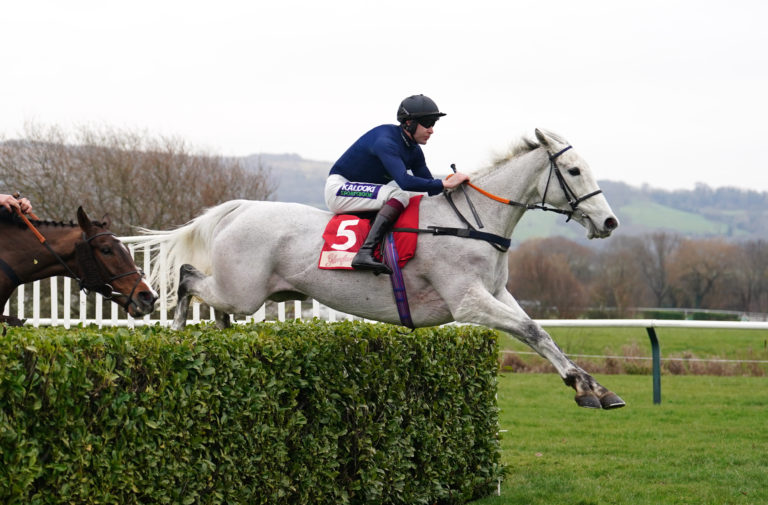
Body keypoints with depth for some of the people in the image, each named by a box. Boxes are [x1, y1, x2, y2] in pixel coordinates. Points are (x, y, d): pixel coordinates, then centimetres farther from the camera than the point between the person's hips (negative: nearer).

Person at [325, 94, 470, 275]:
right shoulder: (385, 141, -24)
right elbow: (404, 181, -37)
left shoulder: (414, 151, 5)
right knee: (399, 194, -27)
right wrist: (445, 183, -35)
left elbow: (431, 189, 9)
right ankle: (365, 252, -40)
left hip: (364, 193, 10)